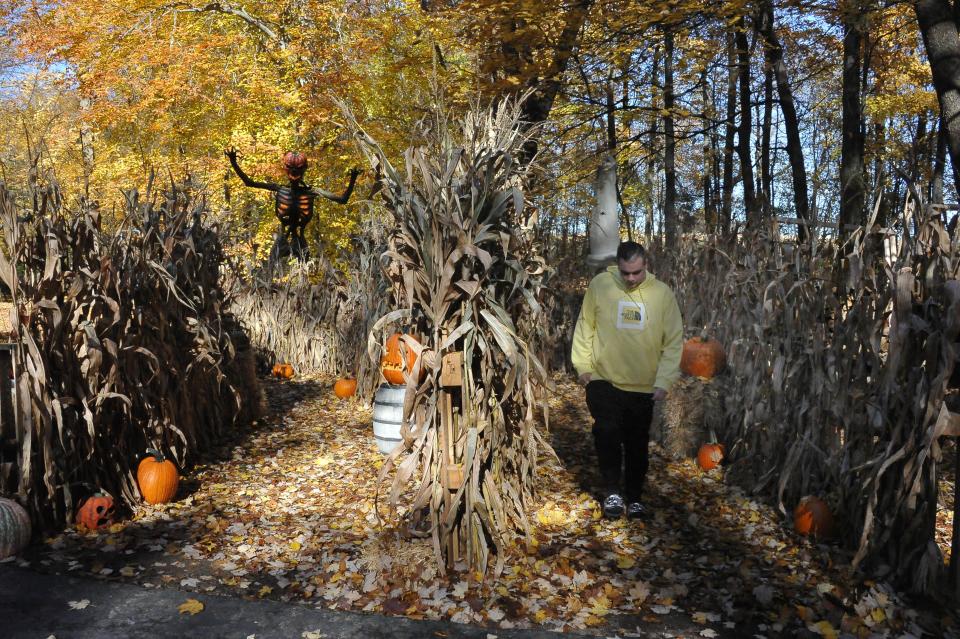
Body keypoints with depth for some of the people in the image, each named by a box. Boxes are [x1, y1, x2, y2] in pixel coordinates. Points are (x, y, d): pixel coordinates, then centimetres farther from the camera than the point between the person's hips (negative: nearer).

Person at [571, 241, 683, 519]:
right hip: (604, 381, -1)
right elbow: (585, 327, 4)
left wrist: (663, 381, -9)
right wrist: (582, 365, 1)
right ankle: (612, 492, 1)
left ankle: (634, 497, 29)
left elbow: (674, 342, -2)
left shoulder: (663, 293, -5)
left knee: (638, 445, 11)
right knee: (607, 433, -17)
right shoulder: (600, 285, -6)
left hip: (644, 387, 1)